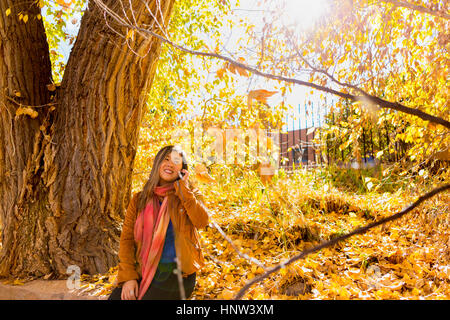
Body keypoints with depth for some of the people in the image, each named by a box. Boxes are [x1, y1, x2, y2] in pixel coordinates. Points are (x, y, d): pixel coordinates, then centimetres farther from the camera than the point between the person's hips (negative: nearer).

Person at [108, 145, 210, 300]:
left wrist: (183, 190, -11)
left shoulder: (191, 194, 5)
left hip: (178, 270, -2)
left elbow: (202, 222, -14)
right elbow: (127, 238, 5)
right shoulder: (139, 199, 9)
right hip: (144, 270, 2)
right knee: (116, 297, -19)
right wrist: (128, 277, -7)